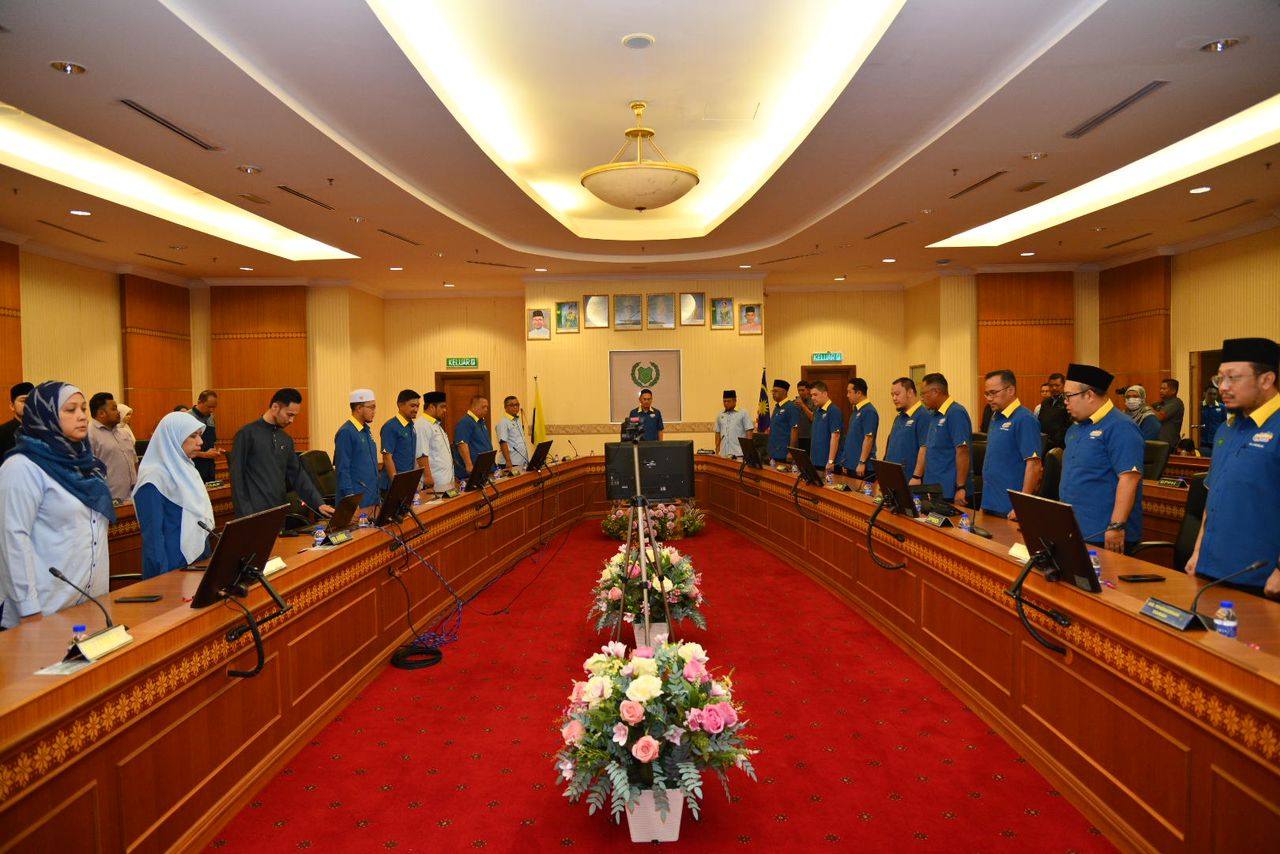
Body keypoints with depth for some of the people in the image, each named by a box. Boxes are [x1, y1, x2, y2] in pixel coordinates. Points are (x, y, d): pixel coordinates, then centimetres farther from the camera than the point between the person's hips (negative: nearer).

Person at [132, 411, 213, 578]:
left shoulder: (187, 468, 7)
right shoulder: (154, 478, -17)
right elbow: (152, 536, -18)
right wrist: (165, 579, -20)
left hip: (200, 561, 8)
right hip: (173, 570, -8)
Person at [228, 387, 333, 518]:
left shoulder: (286, 440, 12)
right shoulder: (247, 434, -6)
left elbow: (298, 475, 12)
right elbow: (237, 477, -8)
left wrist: (319, 503, 2)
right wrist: (245, 514, -13)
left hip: (281, 512, 6)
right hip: (255, 514, -6)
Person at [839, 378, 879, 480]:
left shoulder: (869, 411, -14)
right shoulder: (856, 410, 15)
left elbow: (869, 438, -20)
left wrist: (862, 462, -22)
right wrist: (846, 464, 19)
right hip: (852, 466, 9)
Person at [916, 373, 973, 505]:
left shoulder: (956, 413, -14)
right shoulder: (936, 415, 14)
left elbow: (962, 452, -20)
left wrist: (961, 488, -22)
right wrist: (917, 477, 15)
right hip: (933, 489, 9)